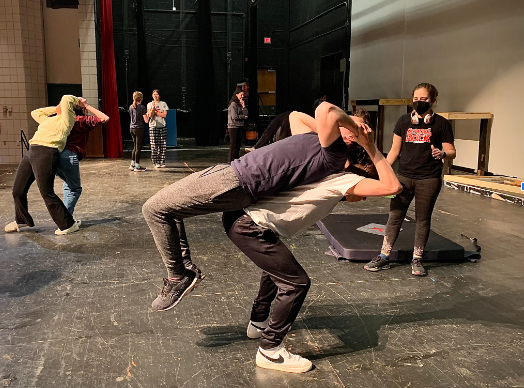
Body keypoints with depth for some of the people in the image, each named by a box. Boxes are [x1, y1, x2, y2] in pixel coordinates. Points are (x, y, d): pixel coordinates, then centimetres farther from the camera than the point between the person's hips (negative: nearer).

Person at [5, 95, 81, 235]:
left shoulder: (66, 119, 6)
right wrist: (55, 109, 37)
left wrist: (77, 101, 14)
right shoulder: (49, 119, 31)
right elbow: (35, 113, 46)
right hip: (31, 153, 9)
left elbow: (66, 99, -6)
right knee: (17, 190, 14)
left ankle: (68, 225, -1)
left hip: (46, 153, -9)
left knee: (47, 193, -12)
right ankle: (21, 220, 35)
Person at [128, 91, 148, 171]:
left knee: (135, 147, 17)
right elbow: (146, 120, -12)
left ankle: (132, 164, 20)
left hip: (132, 128, 7)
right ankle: (137, 166, 2)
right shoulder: (142, 107, -12)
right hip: (139, 129, -7)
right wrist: (147, 114, 6)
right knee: (138, 148, -1)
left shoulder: (131, 107, 8)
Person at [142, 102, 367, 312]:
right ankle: (185, 264, 24)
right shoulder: (320, 140, 13)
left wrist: (352, 124, -14)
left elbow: (325, 111, -32)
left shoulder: (333, 156, -15)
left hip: (239, 183, -10)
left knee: (154, 209, -7)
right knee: (165, 204, 23)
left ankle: (179, 276, 5)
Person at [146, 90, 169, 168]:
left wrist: (155, 112, -5)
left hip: (162, 126, 1)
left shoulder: (163, 104, 10)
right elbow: (150, 115, -4)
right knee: (154, 145, -4)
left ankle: (162, 162, 6)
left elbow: (164, 115, -1)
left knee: (162, 145, -1)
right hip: (153, 127, -1)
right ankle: (155, 163, 1)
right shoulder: (149, 104, 9)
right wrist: (153, 107, -13)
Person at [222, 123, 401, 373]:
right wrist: (371, 149, -11)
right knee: (296, 282, -3)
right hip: (249, 226, -10)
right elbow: (392, 187, -16)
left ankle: (258, 323, 47)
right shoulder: (344, 180, -7)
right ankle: (270, 351, 10)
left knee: (277, 266, 30)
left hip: (241, 215, 10)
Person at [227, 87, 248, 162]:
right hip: (233, 127, -8)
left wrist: (243, 106, -3)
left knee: (238, 145, 8)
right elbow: (234, 116, -17)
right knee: (233, 145, -6)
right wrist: (243, 116, -3)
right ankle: (231, 161, -2)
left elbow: (246, 115, 9)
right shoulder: (233, 104, -9)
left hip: (240, 126, 8)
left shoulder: (240, 104, 15)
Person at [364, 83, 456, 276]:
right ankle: (383, 257, 10)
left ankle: (417, 260, 19)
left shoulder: (440, 123, -2)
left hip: (429, 180, -2)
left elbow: (451, 152, 0)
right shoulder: (404, 121, 5)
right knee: (394, 217, 3)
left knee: (423, 219, 7)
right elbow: (395, 149, 10)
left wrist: (442, 154, -23)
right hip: (404, 177, 2)